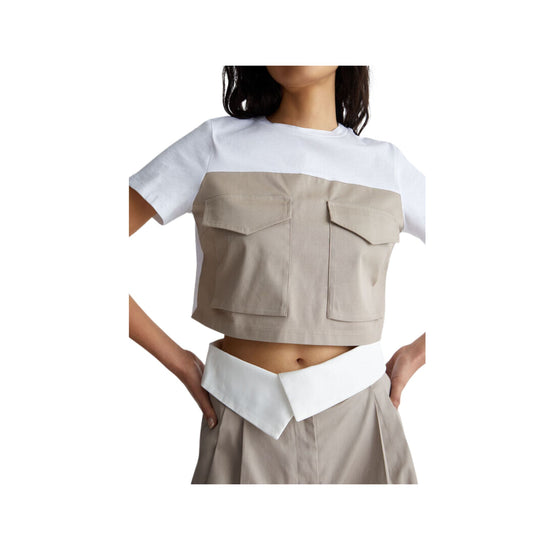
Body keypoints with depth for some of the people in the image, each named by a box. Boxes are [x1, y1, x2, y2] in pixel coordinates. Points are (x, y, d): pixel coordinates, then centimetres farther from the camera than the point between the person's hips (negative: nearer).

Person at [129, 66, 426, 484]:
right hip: (245, 418, -1)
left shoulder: (387, 166, 3)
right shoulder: (214, 145, -1)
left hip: (356, 413, 2)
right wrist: (176, 359, -4)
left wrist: (415, 356, 2)